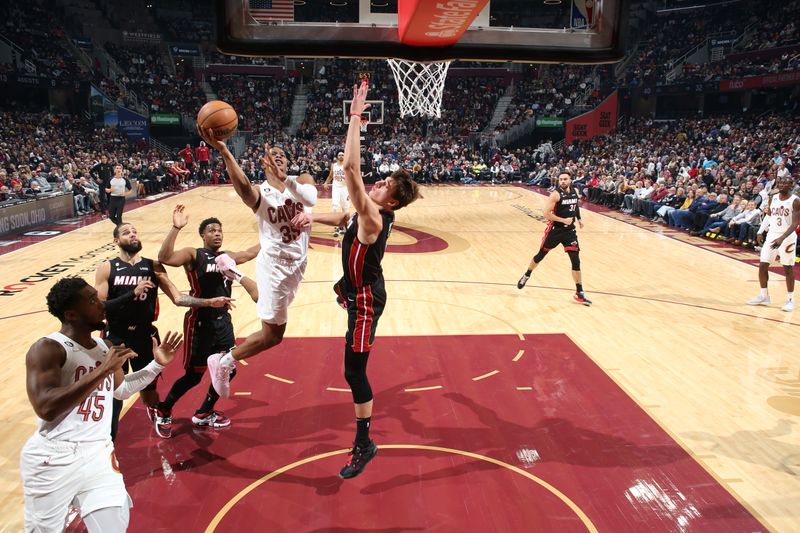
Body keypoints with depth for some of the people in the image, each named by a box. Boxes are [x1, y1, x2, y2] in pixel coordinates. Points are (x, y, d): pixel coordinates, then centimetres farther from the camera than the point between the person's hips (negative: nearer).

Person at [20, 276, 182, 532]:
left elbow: (121, 389, 24)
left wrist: (156, 365, 14)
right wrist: (102, 370, -28)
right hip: (53, 460, -5)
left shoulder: (103, 347, 8)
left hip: (99, 455, 6)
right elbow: (46, 408, -28)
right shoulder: (47, 349, -14)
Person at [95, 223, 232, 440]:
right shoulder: (107, 268, -6)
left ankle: (156, 413, 49)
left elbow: (178, 298, -2)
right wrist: (132, 294, -24)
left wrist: (210, 302, -13)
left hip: (145, 337, 2)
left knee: (149, 389, 15)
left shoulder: (153, 267, 0)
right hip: (115, 338, -2)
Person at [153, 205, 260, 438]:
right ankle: (163, 411, 27)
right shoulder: (193, 255, -10)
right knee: (194, 375, 2)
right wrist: (176, 228, -38)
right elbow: (164, 258, -28)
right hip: (200, 323, -6)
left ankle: (204, 414, 31)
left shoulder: (228, 257, 9)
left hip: (223, 320, 7)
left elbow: (250, 252, 25)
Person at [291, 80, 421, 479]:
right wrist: (312, 217, 4)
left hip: (365, 300, -10)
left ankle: (364, 444, 8)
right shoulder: (369, 214, -2)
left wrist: (355, 116, -36)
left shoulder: (373, 219, -28)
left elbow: (350, 168, -38)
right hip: (361, 293, 10)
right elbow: (343, 218, 20)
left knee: (354, 370, -3)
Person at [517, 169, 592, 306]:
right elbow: (546, 214, -20)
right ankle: (526, 276, 39)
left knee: (576, 261, -3)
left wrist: (578, 219, 18)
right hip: (555, 230, -4)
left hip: (569, 230, 4)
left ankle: (579, 293, 5)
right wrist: (563, 220, -22)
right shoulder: (556, 194, -16)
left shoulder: (574, 192, 3)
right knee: (540, 255, 12)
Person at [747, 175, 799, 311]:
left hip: (788, 238, -5)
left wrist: (782, 238, -28)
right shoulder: (773, 198, 5)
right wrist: (760, 232, 12)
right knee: (762, 266, 3)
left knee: (788, 269, 1)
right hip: (771, 235, 5)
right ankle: (764, 296, 17)